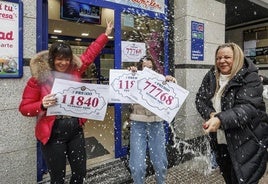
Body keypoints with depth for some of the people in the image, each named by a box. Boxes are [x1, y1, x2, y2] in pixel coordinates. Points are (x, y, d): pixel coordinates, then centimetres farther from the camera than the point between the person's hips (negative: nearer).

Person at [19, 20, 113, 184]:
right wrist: (42, 105, -24)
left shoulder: (75, 70, 2)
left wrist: (106, 34, 17)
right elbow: (24, 108, -3)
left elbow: (91, 53, 12)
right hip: (53, 134, -3)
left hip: (76, 130, 4)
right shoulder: (38, 78, -7)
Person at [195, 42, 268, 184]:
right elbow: (199, 99, 0)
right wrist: (211, 114, -20)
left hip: (247, 143, -5)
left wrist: (220, 119, -38)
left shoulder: (250, 78, -12)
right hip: (220, 141, 5)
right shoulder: (211, 77, 2)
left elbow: (247, 107, -24)